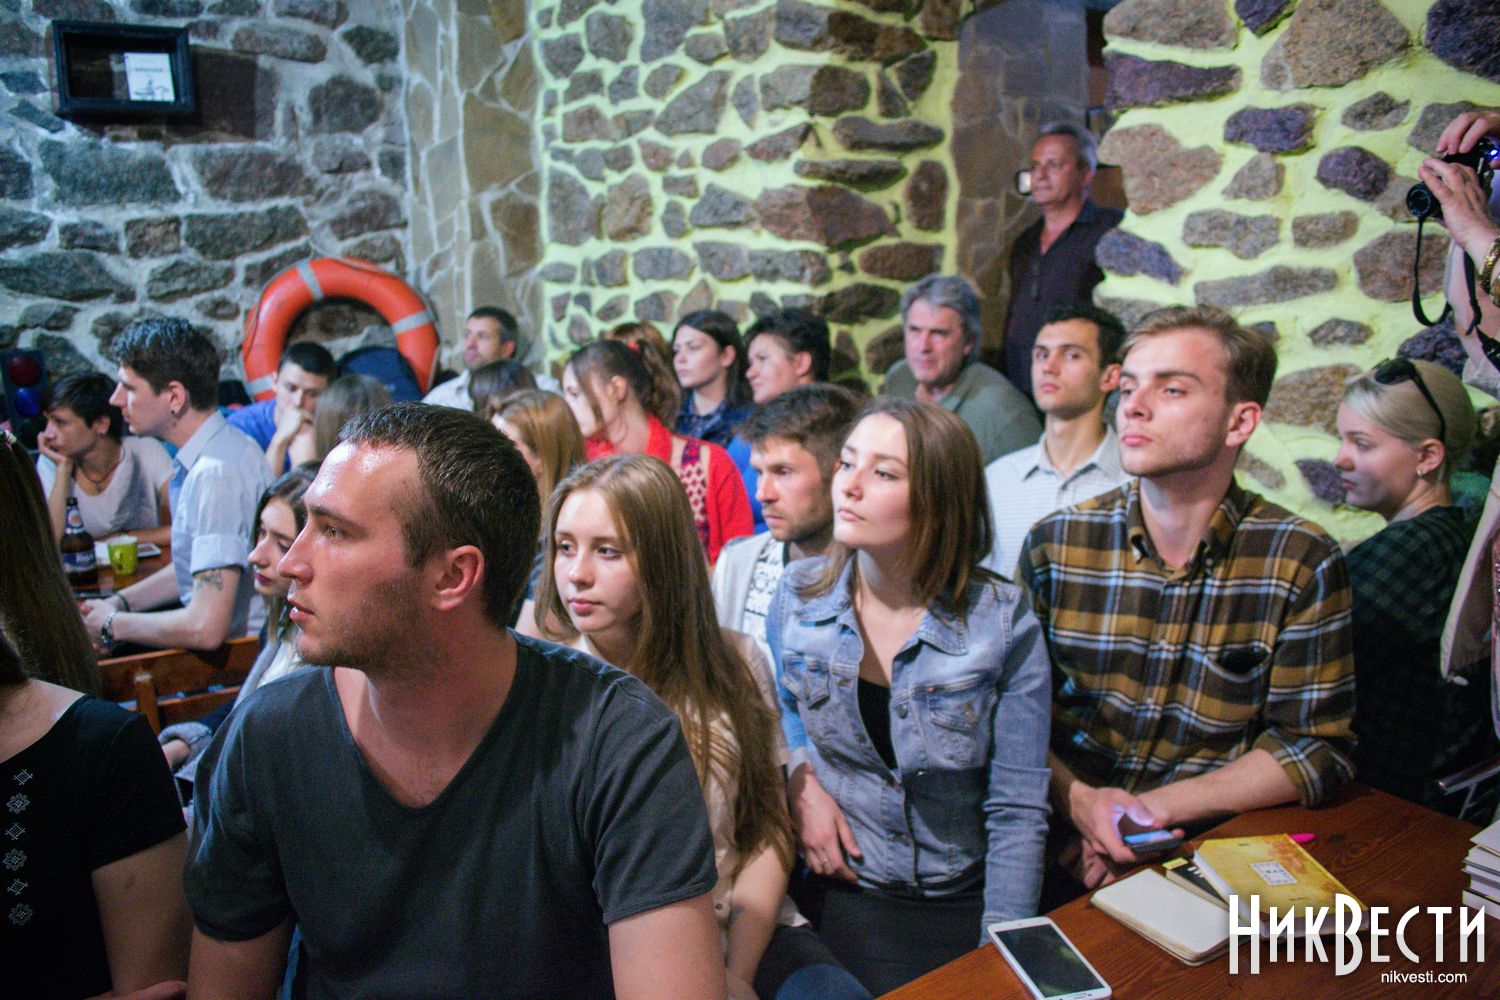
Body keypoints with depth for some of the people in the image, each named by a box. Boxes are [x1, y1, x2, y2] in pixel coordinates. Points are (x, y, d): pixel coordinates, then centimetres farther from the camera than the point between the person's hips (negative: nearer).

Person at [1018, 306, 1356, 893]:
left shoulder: (1303, 562, -3)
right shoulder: (1054, 544, 1)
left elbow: (1317, 746, -1)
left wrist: (1158, 807, -10)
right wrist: (1078, 800, -16)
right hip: (1061, 844, 1)